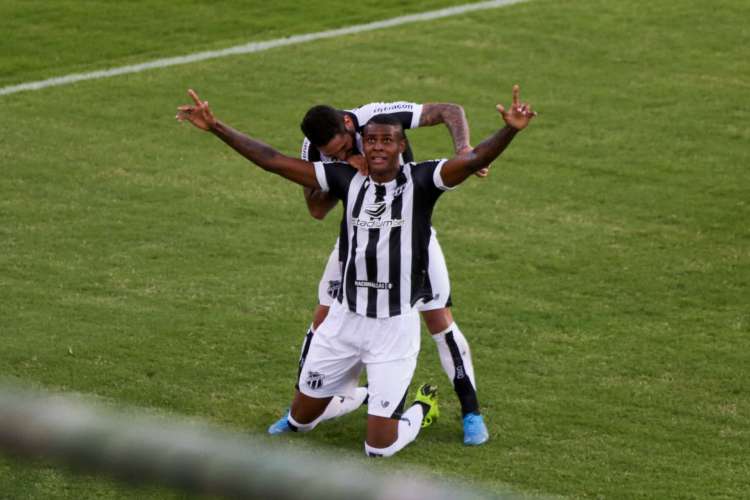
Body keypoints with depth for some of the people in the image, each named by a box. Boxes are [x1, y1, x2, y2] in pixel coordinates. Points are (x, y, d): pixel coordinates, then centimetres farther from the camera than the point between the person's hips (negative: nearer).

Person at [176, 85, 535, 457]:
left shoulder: (420, 181, -10)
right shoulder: (348, 179, -1)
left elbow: (473, 160, -26)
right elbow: (273, 161, -2)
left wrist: (509, 130, -45)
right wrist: (216, 128, -8)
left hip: (396, 326, -4)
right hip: (345, 319, 4)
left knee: (380, 447, -4)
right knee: (301, 419, 15)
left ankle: (421, 409, 31)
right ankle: (362, 395, 45)